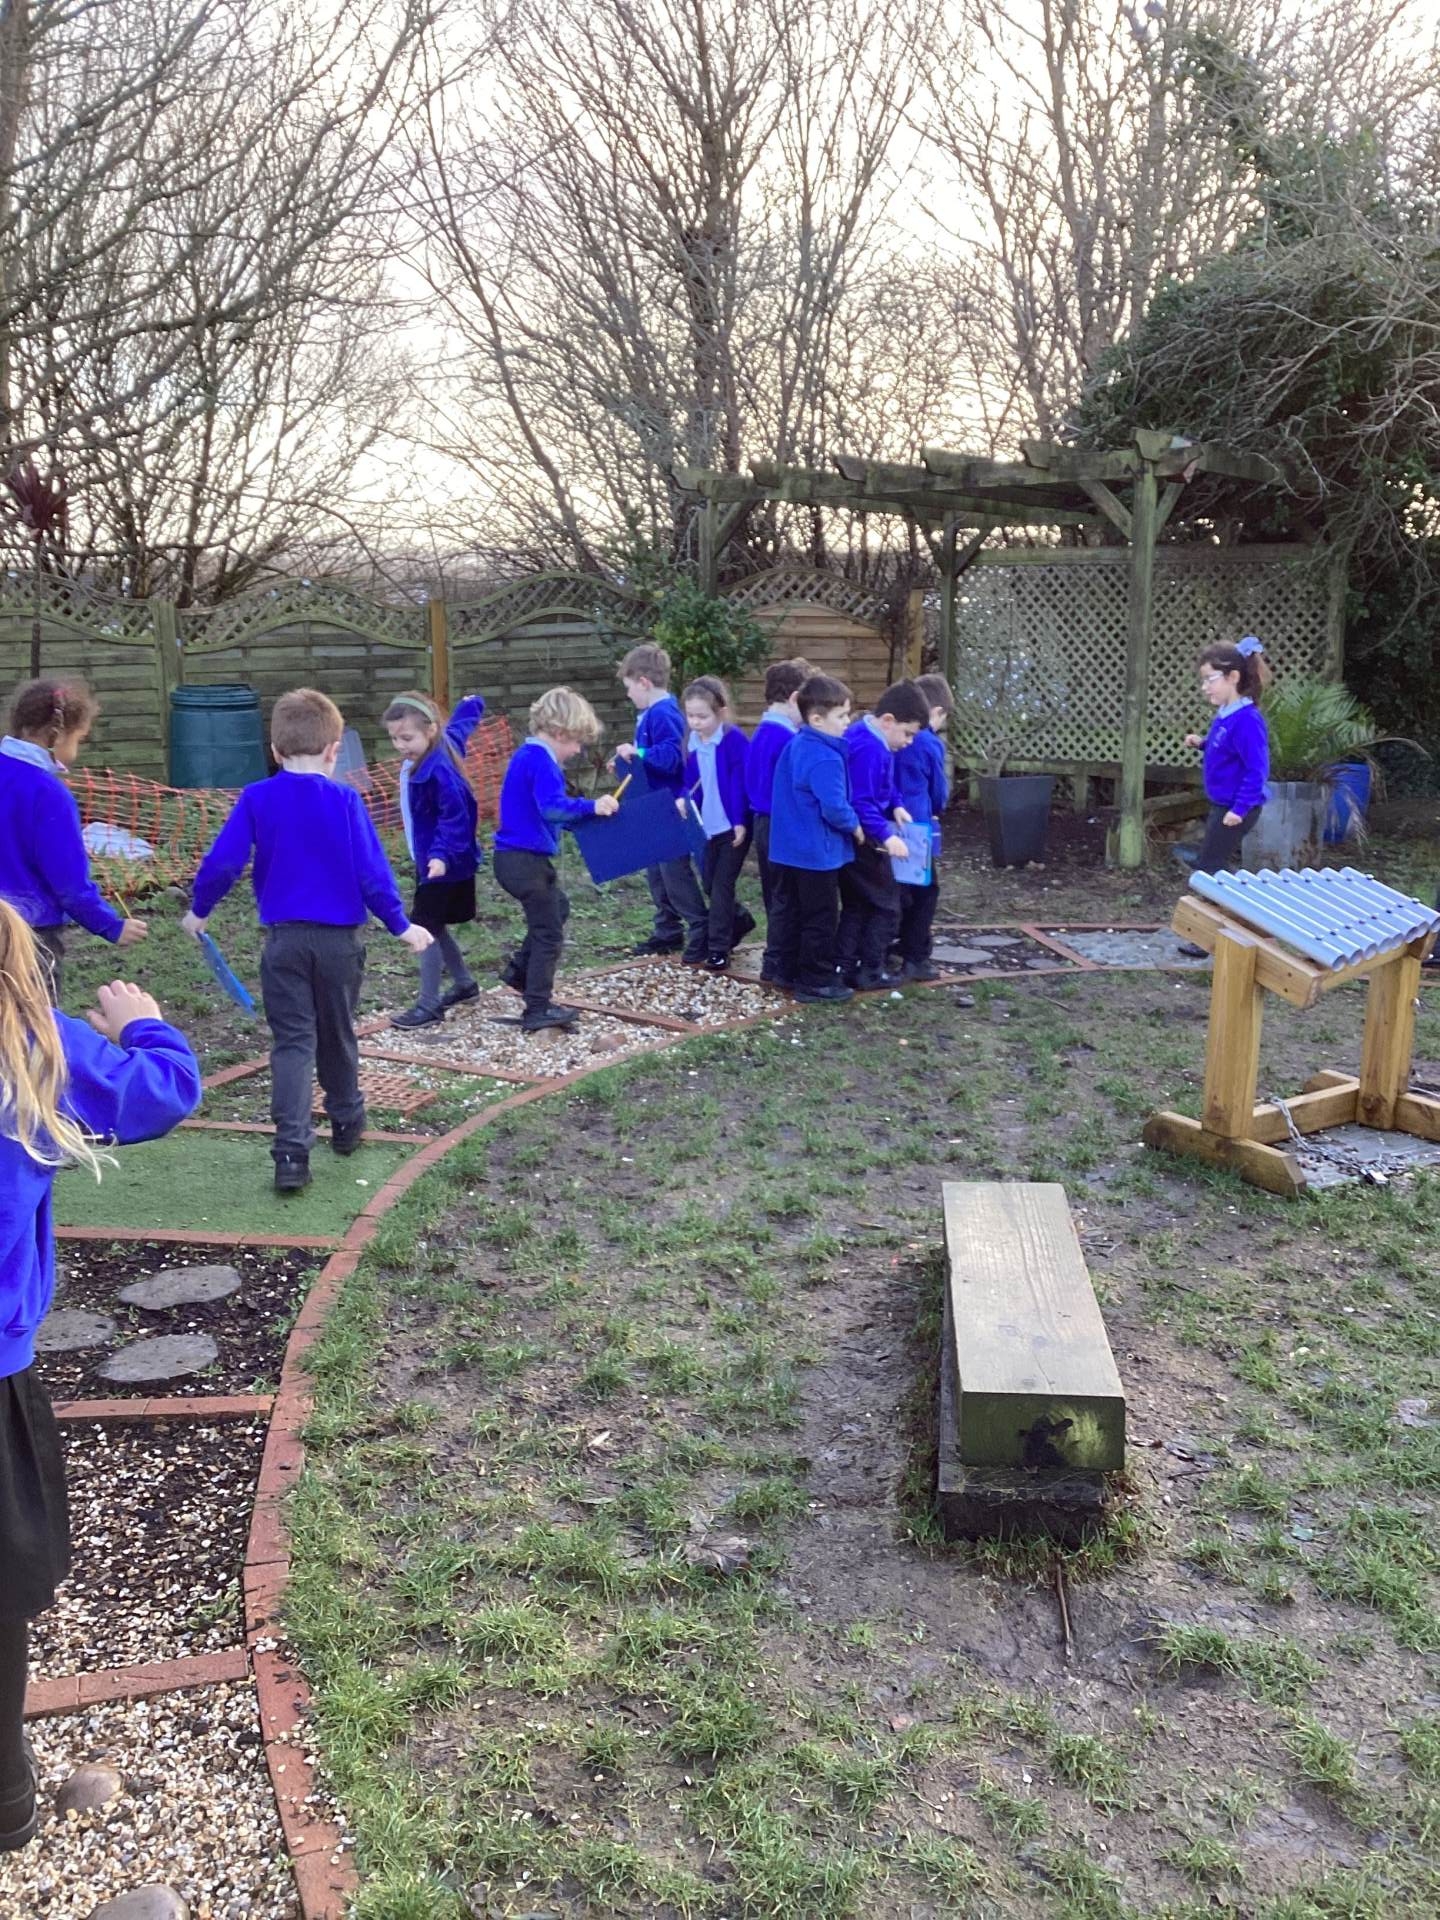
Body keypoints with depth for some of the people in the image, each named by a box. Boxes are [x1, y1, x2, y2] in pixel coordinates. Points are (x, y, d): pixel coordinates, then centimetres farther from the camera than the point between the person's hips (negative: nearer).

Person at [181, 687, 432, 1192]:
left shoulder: (256, 799, -5)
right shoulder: (345, 800, -8)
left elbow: (222, 863, -6)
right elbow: (371, 871, -8)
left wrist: (199, 909, 11)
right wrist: (400, 925, 3)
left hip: (284, 938, 0)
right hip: (340, 938, 0)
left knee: (292, 1041, 1)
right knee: (337, 1035, 18)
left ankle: (291, 1152, -12)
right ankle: (346, 1123, 36)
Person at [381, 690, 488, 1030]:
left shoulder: (439, 771, -27)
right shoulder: (433, 750, 0)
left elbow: (455, 818, -31)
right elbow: (458, 725, 20)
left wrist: (442, 855, -42)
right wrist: (471, 705, 39)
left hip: (444, 865, -10)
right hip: (429, 859, 10)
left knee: (425, 928, -8)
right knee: (433, 927, 19)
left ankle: (429, 1006, -1)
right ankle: (464, 983, 35)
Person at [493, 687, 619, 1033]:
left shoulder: (526, 756, 14)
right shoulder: (541, 761, -18)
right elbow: (551, 807, -33)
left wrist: (588, 812, 17)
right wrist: (592, 806, -31)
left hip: (513, 857, 10)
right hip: (527, 860, -10)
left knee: (556, 908, 30)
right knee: (549, 933, 2)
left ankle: (519, 968, 30)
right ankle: (538, 1011, 7)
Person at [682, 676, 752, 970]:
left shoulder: (734, 739, -15)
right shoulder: (692, 743, 4)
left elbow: (741, 782, -17)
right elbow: (691, 782, 9)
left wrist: (740, 821, -20)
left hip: (733, 826, -7)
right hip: (708, 827, 7)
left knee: (722, 886, -4)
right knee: (710, 885, 15)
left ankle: (718, 948, 4)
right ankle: (739, 922, 38)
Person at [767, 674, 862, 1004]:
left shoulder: (795, 746, 6)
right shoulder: (826, 759, -23)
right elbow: (834, 807, -28)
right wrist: (854, 826, -8)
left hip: (786, 848, 9)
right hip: (817, 852, -9)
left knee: (789, 911, 16)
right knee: (821, 918, 1)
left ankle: (787, 970, 25)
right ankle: (816, 981, 7)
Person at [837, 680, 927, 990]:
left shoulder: (865, 736, 9)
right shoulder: (869, 749, -24)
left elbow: (882, 784, 21)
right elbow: (861, 802, -29)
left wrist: (895, 805, 4)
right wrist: (886, 835, -32)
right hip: (863, 838, -10)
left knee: (855, 904, 16)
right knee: (886, 904, 2)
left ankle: (845, 967, 20)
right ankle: (871, 971, 6)